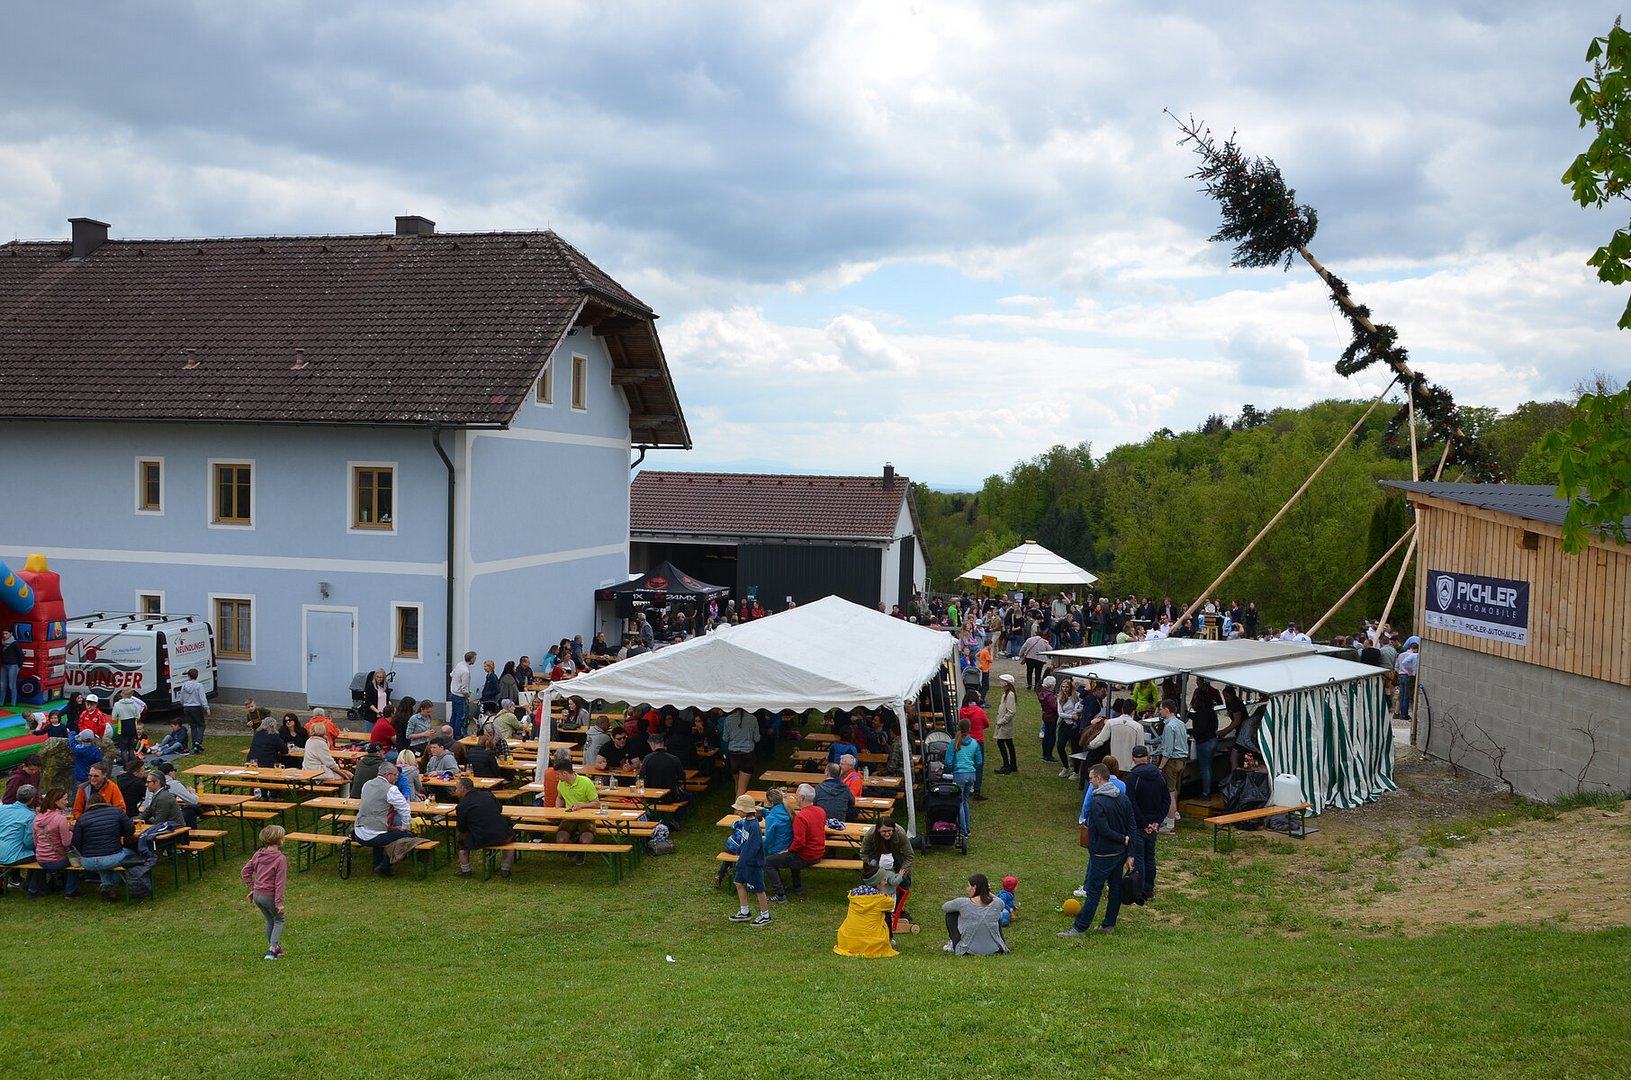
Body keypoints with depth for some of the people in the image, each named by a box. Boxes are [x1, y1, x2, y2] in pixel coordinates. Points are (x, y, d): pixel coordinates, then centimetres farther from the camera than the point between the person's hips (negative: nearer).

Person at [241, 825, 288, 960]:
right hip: (270, 896, -6)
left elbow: (244, 872, 7)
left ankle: (274, 946, 34)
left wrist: (252, 888, 15)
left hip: (257, 894, 6)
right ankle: (272, 949, 1)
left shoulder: (258, 854, 1)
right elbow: (279, 882, -19)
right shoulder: (281, 859, -19)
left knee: (269, 920, 24)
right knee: (279, 920, 13)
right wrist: (279, 902, -15)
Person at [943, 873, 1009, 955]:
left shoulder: (963, 903, -16)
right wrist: (988, 893, 7)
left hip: (968, 951, -3)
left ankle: (954, 945, 24)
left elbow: (944, 907, 6)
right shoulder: (997, 903, -8)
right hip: (994, 950, 3)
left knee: (951, 913, 14)